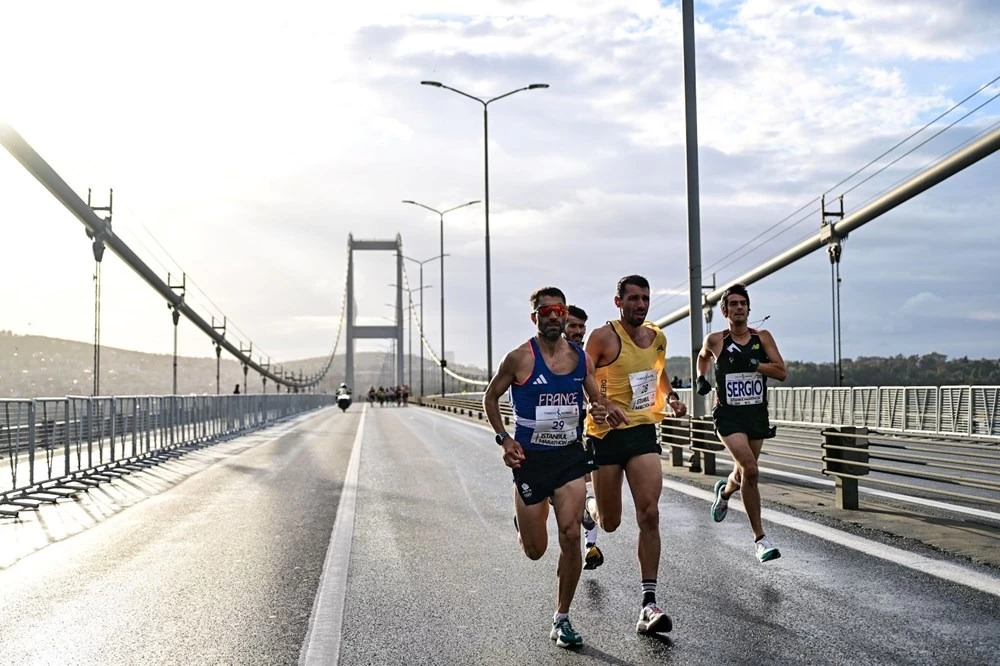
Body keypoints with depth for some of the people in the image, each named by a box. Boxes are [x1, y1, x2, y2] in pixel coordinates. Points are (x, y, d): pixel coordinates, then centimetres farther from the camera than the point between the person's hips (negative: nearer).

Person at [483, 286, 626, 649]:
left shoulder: (581, 357, 1)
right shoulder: (520, 358, -11)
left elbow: (596, 399, 13)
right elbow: (490, 396, 2)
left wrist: (605, 410, -11)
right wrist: (503, 438, -9)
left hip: (570, 456, 2)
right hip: (531, 458, -2)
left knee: (571, 537, -10)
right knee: (535, 550, 5)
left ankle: (561, 619, 7)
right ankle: (523, 519, 43)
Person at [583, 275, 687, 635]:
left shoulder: (657, 337, 7)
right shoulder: (603, 336, -11)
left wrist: (671, 397, 10)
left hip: (643, 432, 4)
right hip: (607, 434, -3)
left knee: (649, 515, -10)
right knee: (610, 523, 9)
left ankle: (649, 604, -7)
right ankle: (590, 506, 49)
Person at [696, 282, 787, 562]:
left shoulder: (762, 337, 1)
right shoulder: (715, 340, -1)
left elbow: (781, 373, -6)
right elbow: (703, 356, 22)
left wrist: (753, 363, -18)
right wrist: (701, 378, 6)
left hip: (757, 415, 3)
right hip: (729, 416, -3)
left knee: (744, 473, 16)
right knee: (750, 470, -20)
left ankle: (724, 492, 54)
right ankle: (760, 538, -11)